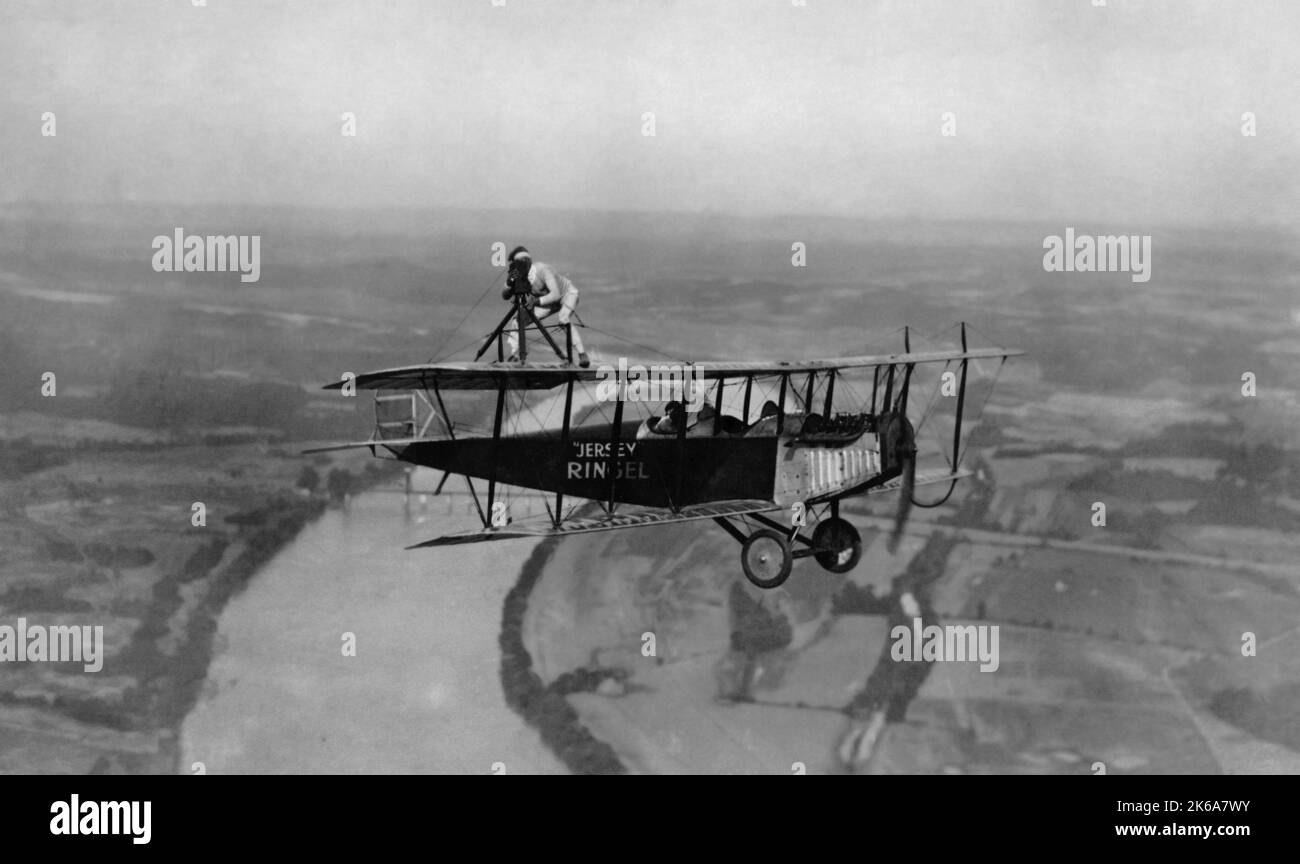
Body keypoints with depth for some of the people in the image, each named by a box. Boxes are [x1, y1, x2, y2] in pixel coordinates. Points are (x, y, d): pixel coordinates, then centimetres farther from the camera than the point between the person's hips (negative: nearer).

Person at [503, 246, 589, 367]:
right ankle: (514, 355, 8)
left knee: (564, 320, -35)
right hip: (545, 300, 7)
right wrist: (509, 283, -36)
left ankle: (582, 355, -29)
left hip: (567, 294, -6)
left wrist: (537, 302, -55)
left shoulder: (543, 270, -35)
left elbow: (555, 295, -44)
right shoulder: (519, 275, -17)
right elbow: (505, 296, -16)